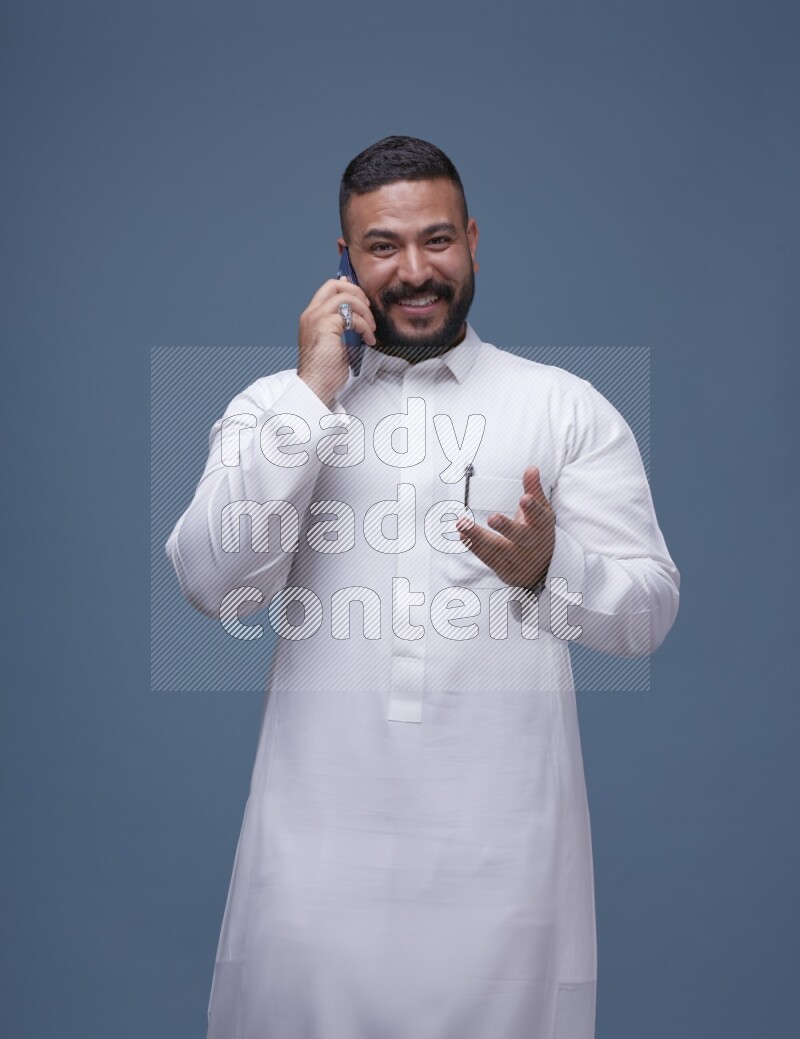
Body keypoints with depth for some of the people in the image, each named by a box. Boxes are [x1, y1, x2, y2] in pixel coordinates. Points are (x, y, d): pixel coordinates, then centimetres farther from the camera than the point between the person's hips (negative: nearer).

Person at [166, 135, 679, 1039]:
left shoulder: (568, 407, 6)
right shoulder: (275, 405, 8)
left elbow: (649, 612, 4)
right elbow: (215, 586, -6)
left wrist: (549, 567, -18)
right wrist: (314, 395, -8)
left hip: (505, 842, 0)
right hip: (320, 836, 0)